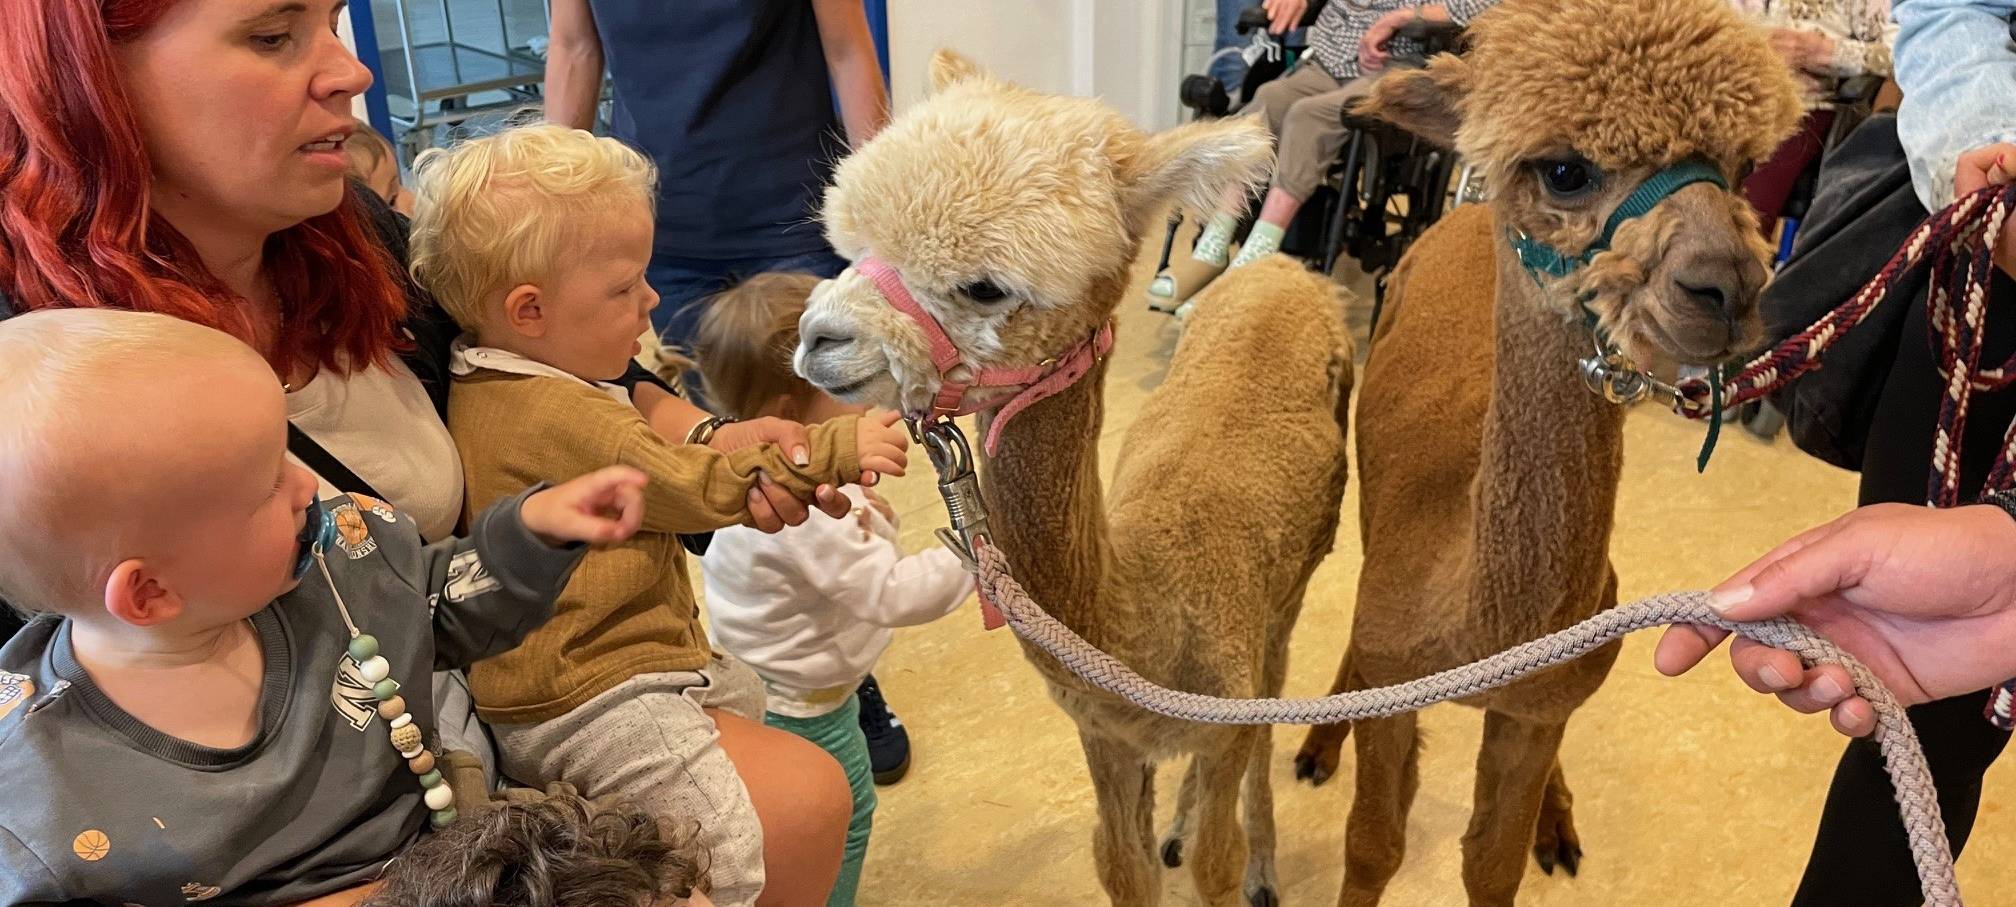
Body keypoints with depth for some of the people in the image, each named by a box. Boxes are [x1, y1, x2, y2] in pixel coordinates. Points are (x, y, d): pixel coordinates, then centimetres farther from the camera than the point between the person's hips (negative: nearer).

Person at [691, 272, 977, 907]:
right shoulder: (808, 513, -37)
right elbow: (891, 595, -35)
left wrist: (863, 517, -13)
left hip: (754, 686, 9)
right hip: (804, 707, -9)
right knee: (844, 815, 14)